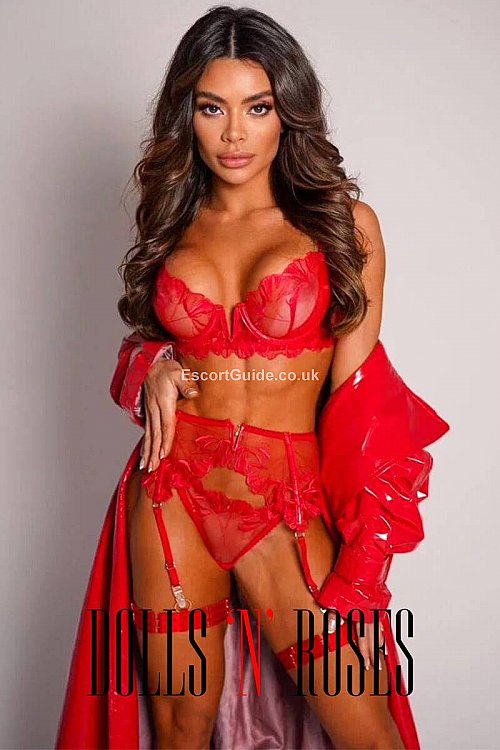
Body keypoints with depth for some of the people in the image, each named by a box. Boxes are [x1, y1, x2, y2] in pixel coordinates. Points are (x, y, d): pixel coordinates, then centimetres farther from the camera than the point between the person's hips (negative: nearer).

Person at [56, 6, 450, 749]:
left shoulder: (345, 222, -2)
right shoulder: (172, 223, 8)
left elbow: (357, 394, -5)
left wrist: (361, 560, -11)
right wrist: (155, 368, -4)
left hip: (290, 506, -2)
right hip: (175, 495, 3)